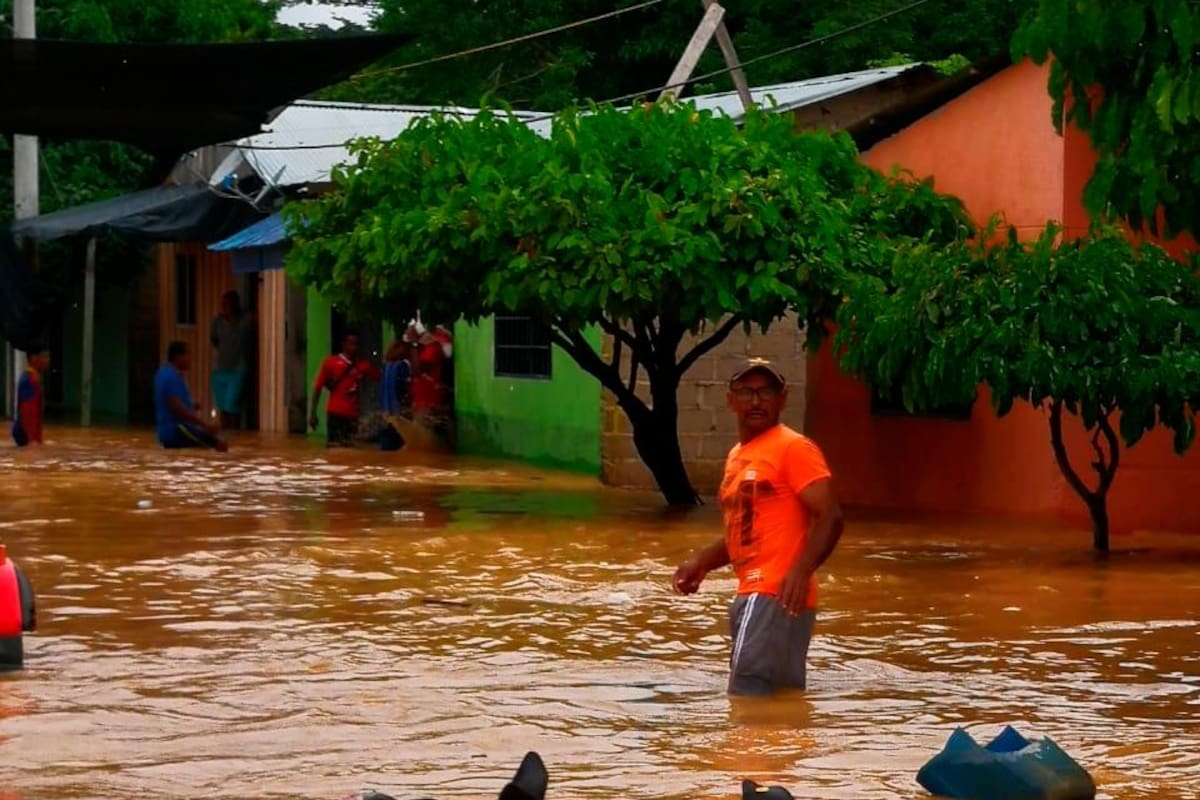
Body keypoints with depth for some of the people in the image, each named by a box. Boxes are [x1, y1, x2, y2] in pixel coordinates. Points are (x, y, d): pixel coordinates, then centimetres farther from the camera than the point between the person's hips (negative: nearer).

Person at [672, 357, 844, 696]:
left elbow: (830, 517, -15)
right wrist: (702, 562, 12)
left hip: (778, 596, -9)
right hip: (751, 595, 9)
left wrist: (801, 570, -30)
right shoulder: (737, 456, 20)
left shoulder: (793, 448, -7)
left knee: (747, 696, -16)